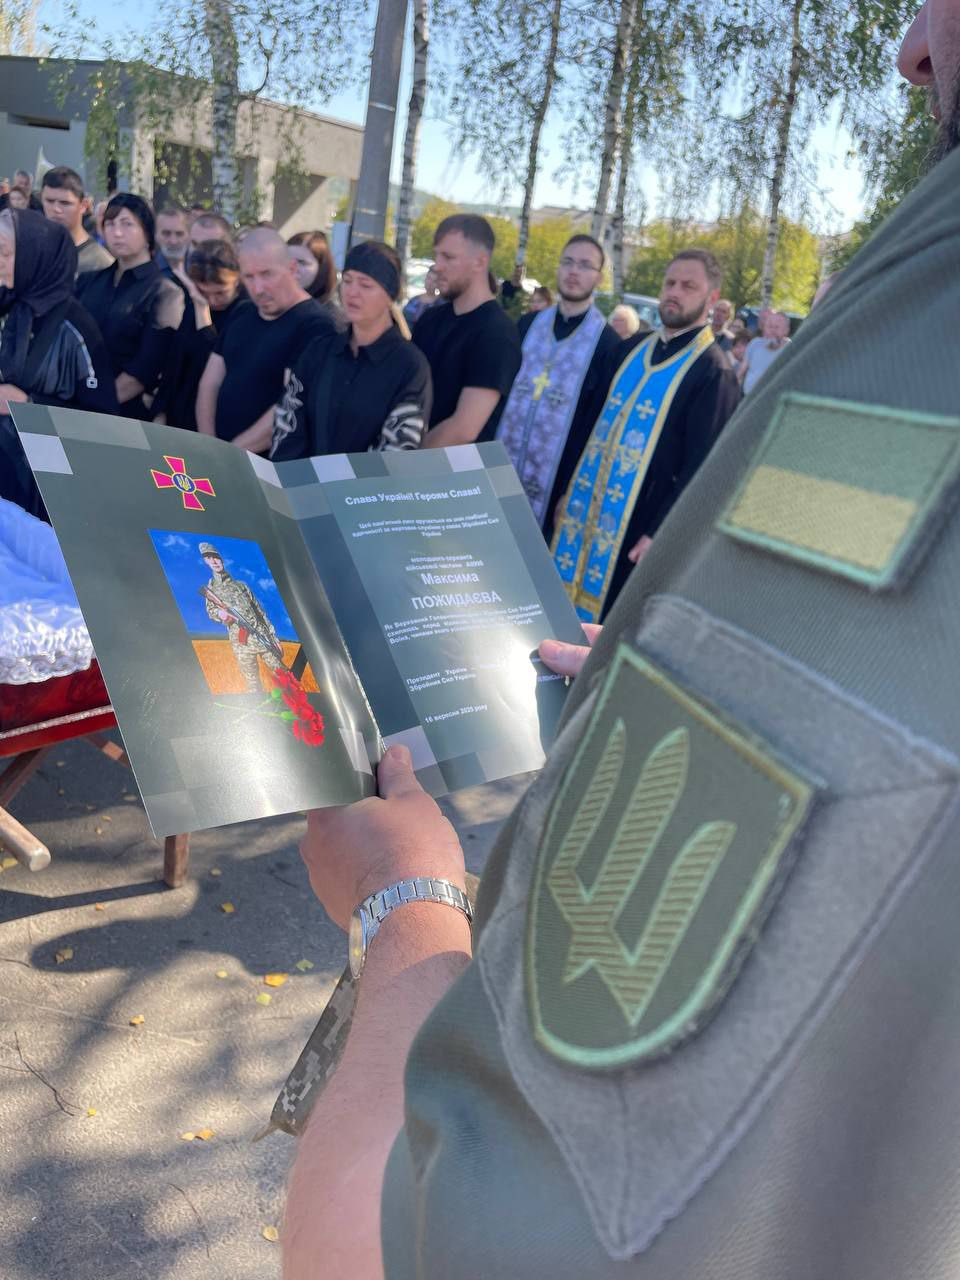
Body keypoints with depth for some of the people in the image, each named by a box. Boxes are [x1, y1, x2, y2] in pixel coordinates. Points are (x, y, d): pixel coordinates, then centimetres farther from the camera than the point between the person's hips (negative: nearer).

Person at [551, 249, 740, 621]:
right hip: (586, 511, 7)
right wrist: (568, 490, 13)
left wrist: (659, 534, -19)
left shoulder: (713, 372, -11)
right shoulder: (633, 349, 11)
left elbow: (700, 468, -15)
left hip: (634, 532, -6)